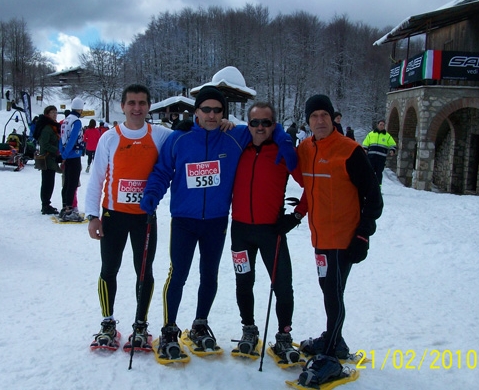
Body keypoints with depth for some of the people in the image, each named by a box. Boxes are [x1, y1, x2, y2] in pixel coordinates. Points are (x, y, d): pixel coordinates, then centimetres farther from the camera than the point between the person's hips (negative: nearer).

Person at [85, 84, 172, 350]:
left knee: (145, 271, 7)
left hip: (145, 215, 0)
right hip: (113, 214, 0)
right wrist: (93, 215, -5)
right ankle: (108, 324, 23)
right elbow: (96, 178, 0)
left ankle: (141, 325, 21)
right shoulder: (110, 138, -2)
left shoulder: (162, 136, -1)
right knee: (109, 269, 8)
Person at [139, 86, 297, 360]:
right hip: (184, 219, -2)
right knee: (178, 275, -1)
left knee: (210, 276, 15)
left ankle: (200, 326, 35)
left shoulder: (237, 138, -6)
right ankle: (169, 331, 17)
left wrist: (284, 143, -10)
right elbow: (162, 172, -2)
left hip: (217, 221, 2)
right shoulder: (179, 139, -8)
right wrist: (152, 195, -18)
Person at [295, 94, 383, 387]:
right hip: (321, 236, 7)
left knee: (333, 294, -6)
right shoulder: (305, 149, 6)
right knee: (329, 290, 18)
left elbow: (373, 196, -10)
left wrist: (363, 236, -13)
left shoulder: (351, 151, -13)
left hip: (344, 237, -7)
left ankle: (329, 358, 4)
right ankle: (333, 340, 35)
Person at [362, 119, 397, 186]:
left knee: (379, 172, -1)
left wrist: (392, 150, -7)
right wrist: (365, 149, -3)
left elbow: (393, 144, 12)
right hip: (371, 156, 0)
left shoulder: (387, 136, 14)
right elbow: (365, 143, 15)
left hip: (381, 157, 0)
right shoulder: (371, 134, 15)